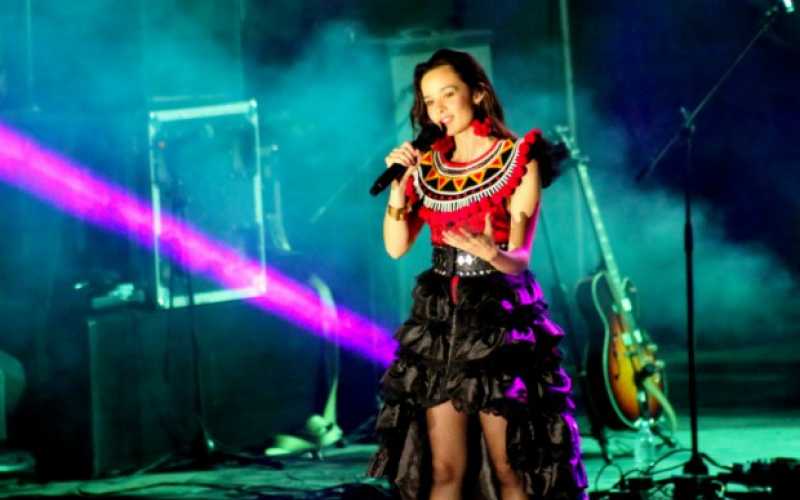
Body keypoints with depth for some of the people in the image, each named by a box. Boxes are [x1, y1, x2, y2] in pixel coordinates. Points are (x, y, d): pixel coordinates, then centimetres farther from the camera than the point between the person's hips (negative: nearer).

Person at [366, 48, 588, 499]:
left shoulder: (518, 160, -5)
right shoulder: (428, 166, 9)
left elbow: (520, 257, -11)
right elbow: (396, 246, 3)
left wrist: (490, 252, -32)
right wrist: (398, 183, -8)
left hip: (498, 318, -4)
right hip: (440, 319, 4)